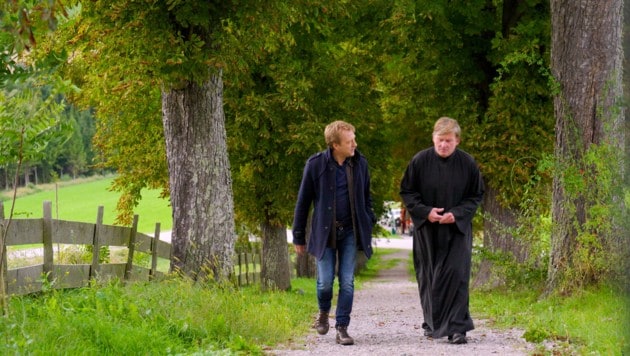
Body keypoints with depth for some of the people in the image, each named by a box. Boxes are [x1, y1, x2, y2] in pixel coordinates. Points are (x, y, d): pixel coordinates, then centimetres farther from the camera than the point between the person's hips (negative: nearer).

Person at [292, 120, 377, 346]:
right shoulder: (316, 164, -8)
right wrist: (298, 237, 1)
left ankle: (341, 328, 7)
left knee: (347, 282, -1)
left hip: (350, 232, 2)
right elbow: (303, 201, -1)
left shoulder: (360, 164, 0)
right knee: (325, 282, -2)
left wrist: (369, 224, 4)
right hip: (324, 232, -2)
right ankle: (323, 312, 29)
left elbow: (366, 197, 13)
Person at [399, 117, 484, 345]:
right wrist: (425, 212, -13)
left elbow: (476, 195, 2)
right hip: (426, 229, 1)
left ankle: (457, 326, -11)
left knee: (456, 274, -11)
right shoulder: (420, 161, -8)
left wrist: (457, 214, -13)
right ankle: (432, 323, 23)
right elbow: (406, 192, 1)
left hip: (457, 228, -1)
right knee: (428, 276, 8)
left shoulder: (467, 163, -7)